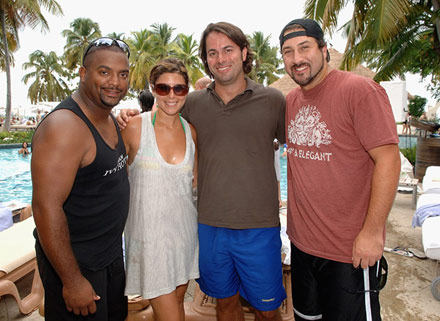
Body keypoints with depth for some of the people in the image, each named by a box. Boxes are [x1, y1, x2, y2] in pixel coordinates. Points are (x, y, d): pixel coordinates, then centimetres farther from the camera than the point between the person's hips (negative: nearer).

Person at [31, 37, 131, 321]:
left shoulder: (109, 119, 6)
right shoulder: (64, 126, -24)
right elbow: (46, 208, -26)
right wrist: (72, 281, -22)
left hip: (111, 254, 9)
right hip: (76, 263, -8)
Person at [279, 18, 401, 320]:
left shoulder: (359, 90, -14)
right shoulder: (291, 100, 5)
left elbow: (389, 160, -18)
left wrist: (372, 232, -18)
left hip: (351, 250, -6)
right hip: (302, 242, 7)